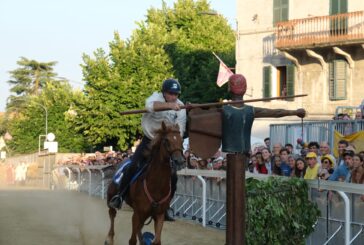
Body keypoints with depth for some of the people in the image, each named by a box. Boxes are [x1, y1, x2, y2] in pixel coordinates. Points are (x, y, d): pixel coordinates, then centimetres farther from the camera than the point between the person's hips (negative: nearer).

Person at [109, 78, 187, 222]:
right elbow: (150, 105, -40)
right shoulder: (157, 97, -15)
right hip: (149, 140, -2)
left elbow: (179, 131, -8)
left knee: (172, 176, -4)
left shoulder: (180, 109, -8)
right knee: (134, 166, -20)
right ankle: (120, 196, -3)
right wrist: (169, 105, -56)